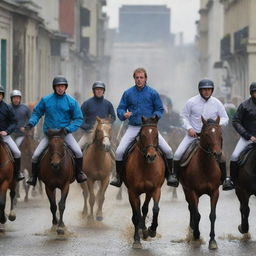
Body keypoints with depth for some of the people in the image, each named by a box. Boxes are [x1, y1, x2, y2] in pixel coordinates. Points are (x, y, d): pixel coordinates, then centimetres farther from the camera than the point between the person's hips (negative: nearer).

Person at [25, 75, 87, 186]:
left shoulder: (71, 101, -2)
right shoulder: (46, 100, 1)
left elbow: (78, 119, 2)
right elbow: (36, 113, 11)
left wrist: (69, 129, -14)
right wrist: (31, 123, -9)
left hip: (65, 133, -1)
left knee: (78, 153, -18)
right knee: (35, 155, -10)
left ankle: (79, 173, 4)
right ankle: (33, 177, 8)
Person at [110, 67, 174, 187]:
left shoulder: (153, 93, 1)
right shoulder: (128, 93, 2)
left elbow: (159, 109, 6)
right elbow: (120, 109, 7)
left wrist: (155, 116, -15)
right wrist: (124, 114, -16)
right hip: (133, 127, 0)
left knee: (168, 150, -10)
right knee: (119, 151, -15)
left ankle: (169, 175, 11)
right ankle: (119, 177, 3)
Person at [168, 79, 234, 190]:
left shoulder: (217, 103, -2)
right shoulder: (192, 102, -5)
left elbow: (225, 118, 5)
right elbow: (184, 116, 3)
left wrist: (217, 123, -16)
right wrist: (189, 128, -12)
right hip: (193, 133, 0)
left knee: (220, 155, -13)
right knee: (178, 154, -12)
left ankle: (225, 179, 2)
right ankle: (174, 175, 6)